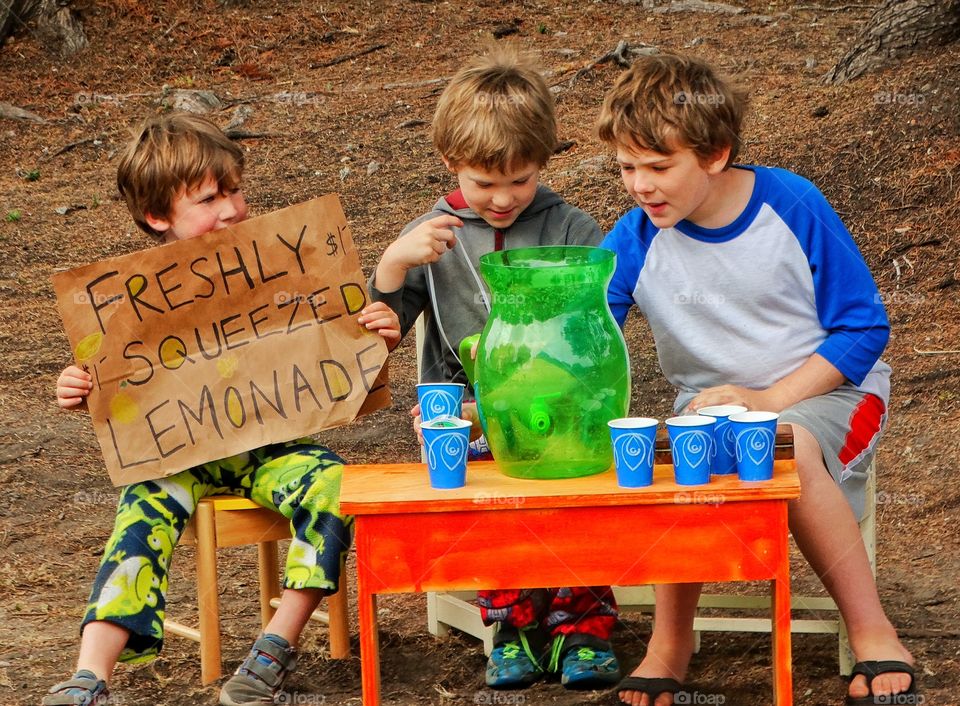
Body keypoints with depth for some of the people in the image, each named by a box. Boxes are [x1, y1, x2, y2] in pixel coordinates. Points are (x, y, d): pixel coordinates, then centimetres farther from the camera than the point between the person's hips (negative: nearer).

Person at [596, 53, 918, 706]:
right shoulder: (634, 241, -7)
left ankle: (874, 633, -23)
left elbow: (863, 327, -8)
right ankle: (671, 639, -13)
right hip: (710, 402, 2)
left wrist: (770, 399, -20)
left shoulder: (792, 204, -13)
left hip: (823, 388, -2)